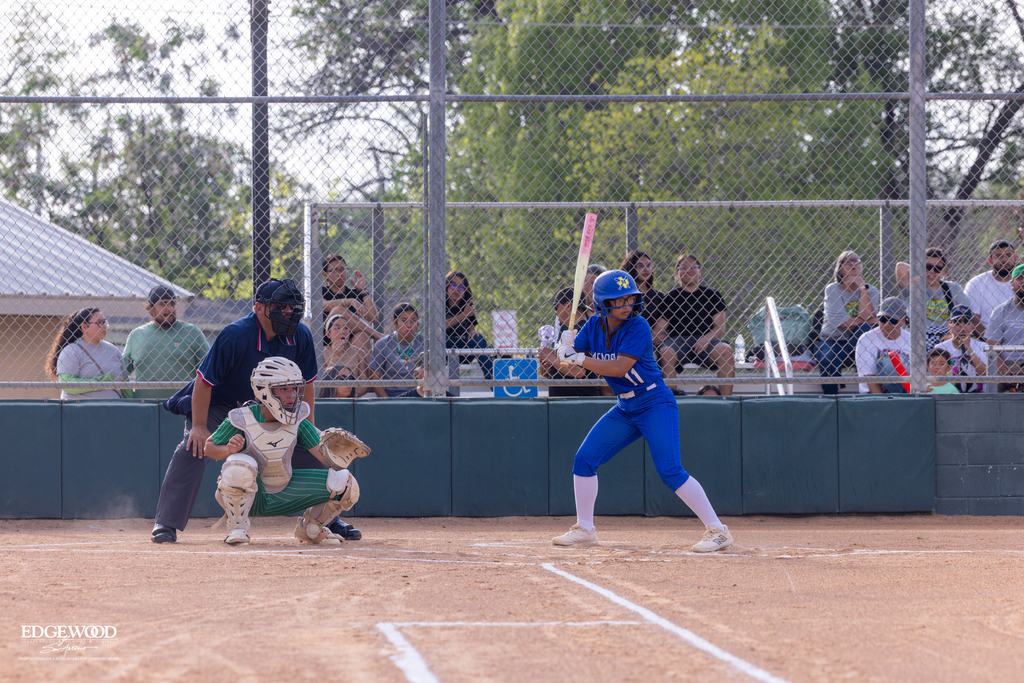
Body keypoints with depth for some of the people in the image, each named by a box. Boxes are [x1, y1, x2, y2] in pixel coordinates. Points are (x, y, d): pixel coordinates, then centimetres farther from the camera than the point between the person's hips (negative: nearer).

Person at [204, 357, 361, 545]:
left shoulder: (297, 420, -9)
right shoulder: (241, 420, -19)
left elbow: (326, 458, -13)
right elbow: (209, 447, -9)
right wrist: (229, 450, -31)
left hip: (282, 497, 4)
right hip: (248, 497, -4)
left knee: (345, 484, -9)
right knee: (241, 465, -40)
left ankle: (310, 528, 17)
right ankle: (236, 528, -14)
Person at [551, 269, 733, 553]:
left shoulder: (638, 327, -18)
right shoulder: (595, 326, 1)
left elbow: (620, 367, -27)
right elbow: (570, 359, 2)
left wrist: (579, 359, -29)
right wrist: (566, 346, -21)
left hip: (655, 404, -7)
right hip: (625, 409, 7)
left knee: (670, 470, -18)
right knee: (584, 459, 3)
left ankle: (717, 530, -15)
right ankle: (584, 529, 17)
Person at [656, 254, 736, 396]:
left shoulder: (711, 295, 15)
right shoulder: (670, 297, 15)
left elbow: (720, 328, 9)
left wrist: (707, 338, -12)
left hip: (705, 340, 1)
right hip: (677, 339, -1)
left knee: (725, 351, -31)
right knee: (665, 352, -35)